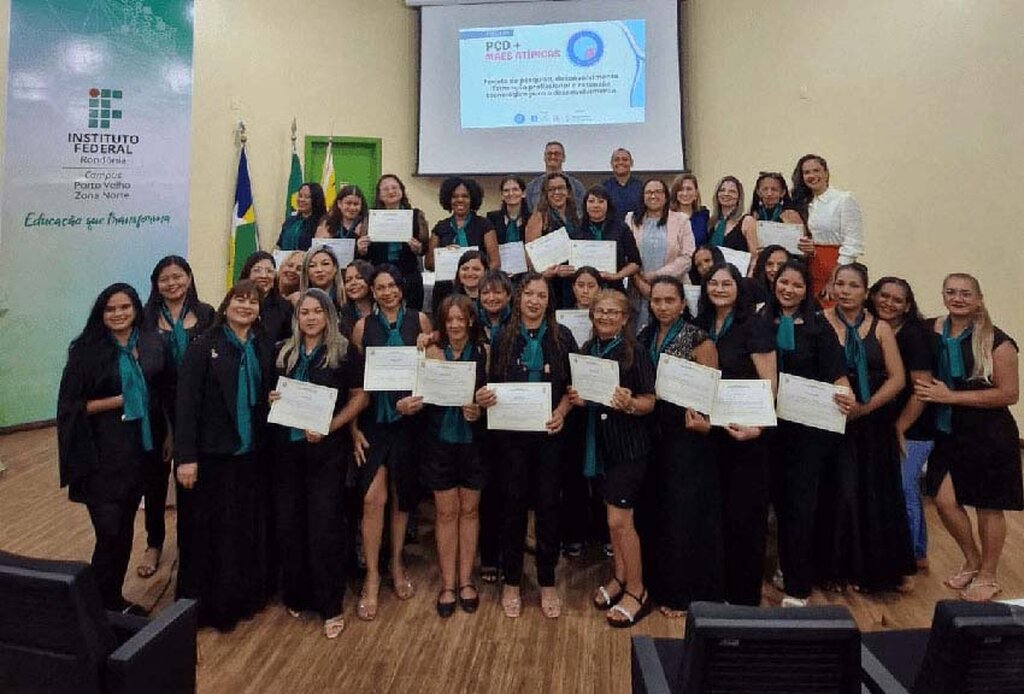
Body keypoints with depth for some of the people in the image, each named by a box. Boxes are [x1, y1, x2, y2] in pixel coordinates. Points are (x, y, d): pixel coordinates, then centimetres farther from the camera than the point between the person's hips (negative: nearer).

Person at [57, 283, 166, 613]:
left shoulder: (151, 345, 4)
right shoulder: (87, 351, -9)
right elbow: (70, 406, -10)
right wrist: (119, 400, -17)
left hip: (140, 448, 5)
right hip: (102, 453, -5)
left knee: (126, 529, 14)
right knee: (109, 533, -3)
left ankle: (116, 599, 30)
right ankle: (104, 606, 16)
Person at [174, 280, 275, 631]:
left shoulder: (265, 348, 8)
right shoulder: (203, 346, -6)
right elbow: (186, 402, -11)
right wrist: (186, 456, -16)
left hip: (253, 453, 4)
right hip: (213, 453, -4)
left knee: (250, 528, 11)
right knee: (209, 530, 5)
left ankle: (246, 595, 28)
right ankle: (206, 604, 21)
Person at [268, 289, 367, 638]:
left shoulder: (344, 351, -3)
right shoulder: (284, 352, 9)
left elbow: (360, 397, -4)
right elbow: (274, 391, 19)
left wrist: (329, 427, -14)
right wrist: (271, 399, -4)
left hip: (327, 449, -4)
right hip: (288, 447, 4)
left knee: (324, 525, -1)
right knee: (288, 523, 9)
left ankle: (330, 606, 13)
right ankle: (295, 595, 28)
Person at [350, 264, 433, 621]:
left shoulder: (420, 320, 1)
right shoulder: (363, 326, 2)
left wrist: (422, 399, -16)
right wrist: (354, 428, -3)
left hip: (409, 418, 1)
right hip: (373, 420, 0)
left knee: (402, 495, 12)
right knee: (373, 498, -6)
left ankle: (397, 564, 31)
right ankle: (372, 577, 9)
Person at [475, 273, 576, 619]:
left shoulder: (562, 337, 1)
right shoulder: (503, 337, 3)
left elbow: (573, 384, 3)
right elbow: (492, 382, 7)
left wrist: (561, 412, -13)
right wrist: (483, 397, -14)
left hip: (549, 432, 0)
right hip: (511, 432, 0)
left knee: (548, 504, 5)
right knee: (513, 503, 7)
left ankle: (547, 583, 22)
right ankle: (511, 582, 23)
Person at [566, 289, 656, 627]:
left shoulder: (635, 352, -11)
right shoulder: (587, 350, 6)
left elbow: (650, 401, -11)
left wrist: (629, 404, -31)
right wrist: (576, 399, -5)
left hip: (630, 444, -6)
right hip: (599, 441, 6)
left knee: (619, 519, -4)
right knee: (612, 515, 16)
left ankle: (637, 591, 14)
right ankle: (619, 577, 33)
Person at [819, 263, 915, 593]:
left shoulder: (880, 328, 4)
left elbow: (897, 378, 0)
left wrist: (865, 407, -12)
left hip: (873, 424, 2)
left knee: (874, 496, 7)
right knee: (835, 494, 0)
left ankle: (871, 569, 22)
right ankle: (833, 567, 15)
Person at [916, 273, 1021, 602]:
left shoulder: (996, 341, -14)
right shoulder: (935, 331, -1)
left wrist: (951, 396, -19)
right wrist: (926, 390, -4)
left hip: (988, 436, -4)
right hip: (949, 433, 4)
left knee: (988, 507, 9)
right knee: (945, 501, 3)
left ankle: (988, 576, 29)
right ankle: (972, 562, 30)